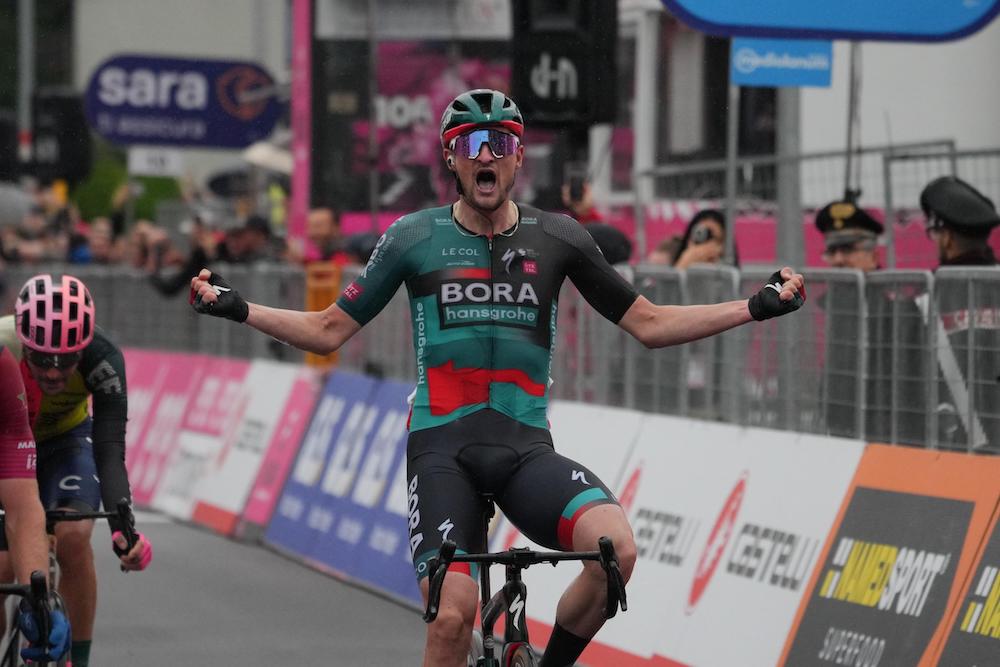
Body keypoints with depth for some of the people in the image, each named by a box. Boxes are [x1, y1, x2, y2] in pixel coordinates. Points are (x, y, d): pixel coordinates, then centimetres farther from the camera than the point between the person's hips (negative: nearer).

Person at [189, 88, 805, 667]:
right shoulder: (413, 238, 3)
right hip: (443, 448, -1)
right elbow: (328, 331, 9)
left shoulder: (559, 238, 6)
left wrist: (756, 308, 4)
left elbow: (650, 324, 12)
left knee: (616, 547, -27)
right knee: (453, 615, -21)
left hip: (526, 449, 1)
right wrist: (238, 309, -5)